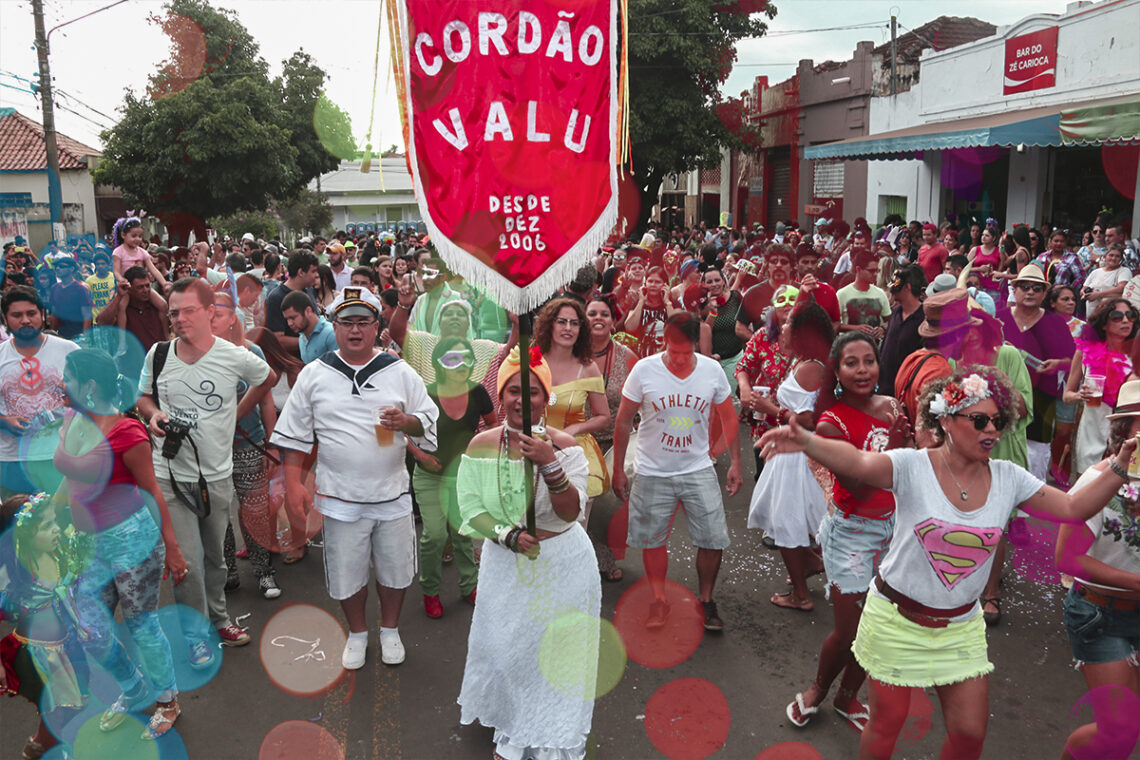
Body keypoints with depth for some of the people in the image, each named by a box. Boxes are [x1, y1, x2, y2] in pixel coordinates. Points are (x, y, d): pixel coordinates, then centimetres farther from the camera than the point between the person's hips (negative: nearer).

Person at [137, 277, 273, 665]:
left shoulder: (235, 357, -9)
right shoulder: (158, 354, -4)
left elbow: (265, 380, 12)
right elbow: (144, 396, 13)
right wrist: (153, 415, -8)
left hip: (218, 476, 0)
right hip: (170, 476, 0)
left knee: (214, 556, 16)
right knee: (187, 562, -1)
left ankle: (218, 619, 38)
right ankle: (196, 635, 19)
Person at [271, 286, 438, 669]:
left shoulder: (400, 372, 0)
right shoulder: (314, 375, 1)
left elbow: (430, 421, 5)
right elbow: (294, 433, 4)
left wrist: (407, 422, -16)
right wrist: (293, 483, -3)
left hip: (392, 494, 1)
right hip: (340, 497, 0)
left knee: (394, 568, 14)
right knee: (347, 571, 11)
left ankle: (390, 629, 39)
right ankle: (357, 633, 37)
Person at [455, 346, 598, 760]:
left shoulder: (564, 445, -13)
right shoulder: (481, 445, -6)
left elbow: (571, 512, -22)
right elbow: (471, 509, -6)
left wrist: (549, 465, -36)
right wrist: (508, 534, -22)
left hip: (561, 567, -2)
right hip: (505, 566, 2)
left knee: (556, 653, 7)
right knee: (504, 650, 15)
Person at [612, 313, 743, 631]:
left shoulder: (712, 370, -5)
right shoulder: (644, 370, -11)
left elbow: (728, 418, 7)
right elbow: (623, 422, -2)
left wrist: (735, 463, 6)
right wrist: (618, 469, 0)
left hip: (699, 470, 1)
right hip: (653, 473, -1)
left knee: (713, 539, 1)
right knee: (653, 539, 9)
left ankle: (705, 599, 24)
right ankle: (659, 601, 30)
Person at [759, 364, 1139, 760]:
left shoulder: (1007, 478, -2)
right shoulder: (912, 466, -18)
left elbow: (1074, 508, 3)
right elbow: (858, 462, -37)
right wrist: (805, 441, -57)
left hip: (961, 627, 4)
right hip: (896, 621, -4)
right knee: (886, 726, 11)